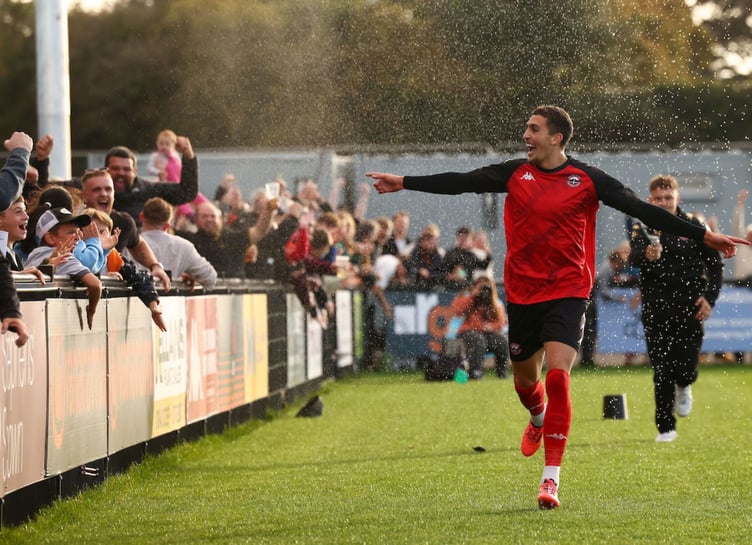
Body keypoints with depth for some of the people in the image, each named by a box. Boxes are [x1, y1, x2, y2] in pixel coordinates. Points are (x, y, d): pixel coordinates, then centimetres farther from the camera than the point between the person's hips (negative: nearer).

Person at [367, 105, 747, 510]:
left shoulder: (586, 180, -5)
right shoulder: (514, 173, 3)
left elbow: (642, 210, -7)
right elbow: (460, 182, 5)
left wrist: (703, 235, -11)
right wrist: (404, 183, 2)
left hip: (567, 293, -3)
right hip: (521, 292, 3)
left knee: (558, 375, -18)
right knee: (525, 379, 14)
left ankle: (551, 477, -16)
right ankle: (539, 419, 53)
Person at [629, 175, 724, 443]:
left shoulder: (694, 227, 5)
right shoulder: (643, 229, 3)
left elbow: (715, 264, 11)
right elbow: (634, 255, -18)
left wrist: (710, 298, -2)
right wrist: (647, 255, -42)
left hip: (689, 308, 0)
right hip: (656, 310, 0)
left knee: (685, 368, -6)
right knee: (662, 371, -1)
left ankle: (684, 388, 31)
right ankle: (665, 428, 10)